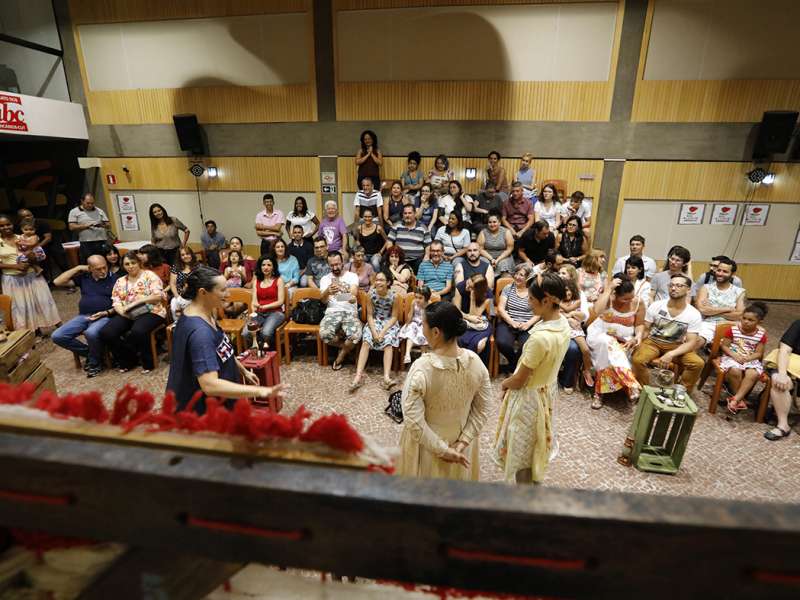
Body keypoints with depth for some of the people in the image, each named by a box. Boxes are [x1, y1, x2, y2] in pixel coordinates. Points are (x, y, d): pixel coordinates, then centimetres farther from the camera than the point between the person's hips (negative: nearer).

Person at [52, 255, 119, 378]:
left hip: (104, 316, -5)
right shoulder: (84, 277, 12)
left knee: (91, 333, -36)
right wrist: (78, 268, 2)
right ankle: (89, 352, 8)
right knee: (57, 336, -10)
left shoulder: (114, 278, 0)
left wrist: (106, 313, -17)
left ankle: (95, 361, -8)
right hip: (83, 316, 5)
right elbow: (57, 282, 6)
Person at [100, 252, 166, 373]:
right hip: (126, 315, 6)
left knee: (138, 331, -36)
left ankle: (147, 362, -11)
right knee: (105, 333, -18)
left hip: (150, 312, -5)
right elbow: (116, 302, 10)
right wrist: (122, 311, -13)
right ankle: (128, 360, 3)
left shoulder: (149, 275, 1)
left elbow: (158, 296, -11)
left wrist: (135, 302, -18)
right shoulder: (120, 281, 18)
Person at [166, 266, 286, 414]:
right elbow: (210, 385, -41)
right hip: (197, 408, -9)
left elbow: (222, 350, 14)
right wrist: (260, 391, -43)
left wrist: (244, 371, 18)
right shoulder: (199, 332, -32)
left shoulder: (204, 314, -1)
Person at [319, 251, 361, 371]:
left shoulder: (352, 276, 8)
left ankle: (340, 357, 0)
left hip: (350, 312, -1)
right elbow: (324, 300, -3)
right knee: (324, 335, -32)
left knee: (356, 336, -31)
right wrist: (327, 291, -28)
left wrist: (353, 297, -38)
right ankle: (345, 347, 2)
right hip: (332, 312, 1)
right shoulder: (325, 279, 11)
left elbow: (354, 293, -11)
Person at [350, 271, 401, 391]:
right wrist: (374, 331, -20)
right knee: (366, 341, -24)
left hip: (389, 323, -1)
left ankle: (386, 377, -39)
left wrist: (383, 331, -20)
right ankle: (358, 376, -30)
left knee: (388, 343, -28)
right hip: (374, 322, 1)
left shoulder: (394, 296, -15)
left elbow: (394, 317, -10)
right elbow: (369, 315, -5)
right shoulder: (371, 294, -10)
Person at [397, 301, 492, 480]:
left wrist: (442, 449, -17)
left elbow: (414, 420, -27)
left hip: (427, 444, -3)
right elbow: (482, 409, -9)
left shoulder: (421, 368, -30)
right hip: (460, 442, 4)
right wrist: (464, 441, -5)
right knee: (458, 478, 31)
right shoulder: (475, 361, -17)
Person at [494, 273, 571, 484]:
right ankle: (532, 479, 52)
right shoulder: (563, 323, -8)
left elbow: (519, 381, -24)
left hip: (529, 397, -8)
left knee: (521, 448, 15)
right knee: (534, 444, 29)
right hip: (548, 389, 8)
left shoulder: (540, 337, -36)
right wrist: (511, 379, 5)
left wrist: (504, 383, -2)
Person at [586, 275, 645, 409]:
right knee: (608, 343, -39)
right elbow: (596, 312, -35)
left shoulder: (638, 303, -4)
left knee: (608, 353, -31)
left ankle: (599, 391, -21)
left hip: (623, 341, 3)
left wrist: (636, 338, -15)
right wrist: (609, 289, -32)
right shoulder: (607, 298, -14)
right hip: (599, 335, -3)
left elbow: (640, 324, 6)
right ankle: (630, 384, -44)